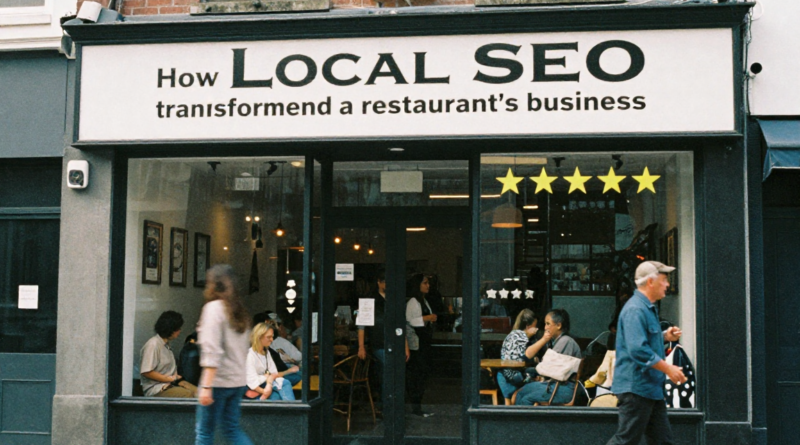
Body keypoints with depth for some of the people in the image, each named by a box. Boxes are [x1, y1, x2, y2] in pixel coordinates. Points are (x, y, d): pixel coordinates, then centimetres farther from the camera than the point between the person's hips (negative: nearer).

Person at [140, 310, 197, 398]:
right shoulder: (153, 345, -14)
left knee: (197, 392, -12)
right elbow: (146, 372, -20)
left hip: (171, 384, 9)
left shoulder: (166, 344, 15)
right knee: (187, 394, -29)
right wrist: (170, 378, -15)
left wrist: (177, 378, 3)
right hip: (156, 389, -9)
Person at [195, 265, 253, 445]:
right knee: (232, 428, 15)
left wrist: (206, 386, -20)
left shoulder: (213, 308, -11)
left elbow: (212, 351, -18)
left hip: (218, 381, -7)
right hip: (238, 381, 7)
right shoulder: (239, 310, 12)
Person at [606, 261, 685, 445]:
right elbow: (638, 349, -26)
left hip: (651, 388, 11)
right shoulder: (635, 309, -18)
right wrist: (668, 368, -21)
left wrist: (665, 336, 11)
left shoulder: (648, 308, 17)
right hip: (635, 387, -11)